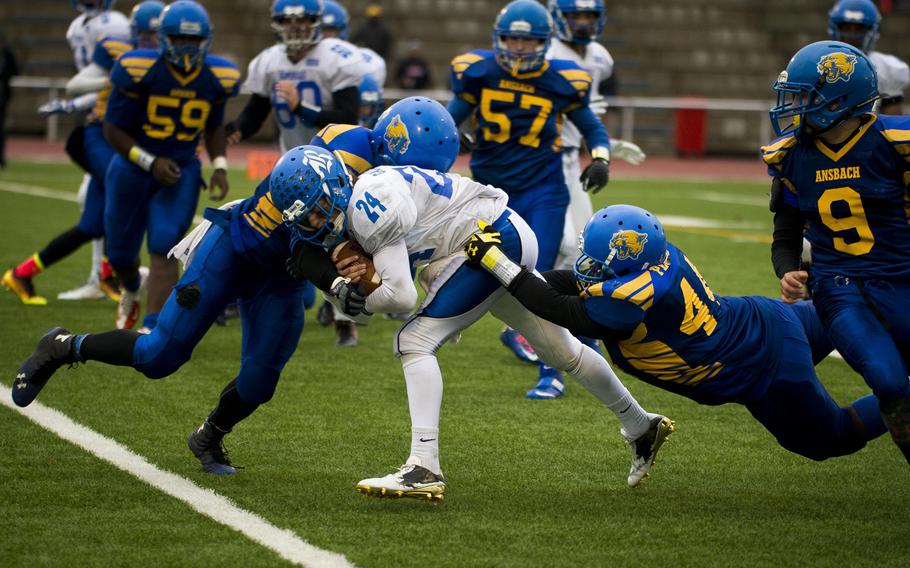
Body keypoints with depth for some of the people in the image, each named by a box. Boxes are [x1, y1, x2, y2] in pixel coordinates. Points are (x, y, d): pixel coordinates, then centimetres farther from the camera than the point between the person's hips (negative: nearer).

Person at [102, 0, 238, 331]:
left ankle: (153, 329, -20)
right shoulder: (138, 71, -19)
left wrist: (220, 167, -4)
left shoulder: (217, 78, -8)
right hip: (133, 167, 0)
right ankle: (131, 291, 50)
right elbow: (113, 130, -12)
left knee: (163, 251, -17)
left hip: (181, 171, 1)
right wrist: (151, 163, -22)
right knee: (120, 253, 14)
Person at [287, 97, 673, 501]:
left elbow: (401, 296, -24)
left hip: (495, 239, -11)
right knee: (560, 350, 24)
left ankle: (424, 468, -22)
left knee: (415, 342, -16)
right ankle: (641, 427, 41)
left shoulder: (369, 205, -23)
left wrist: (360, 302, -6)